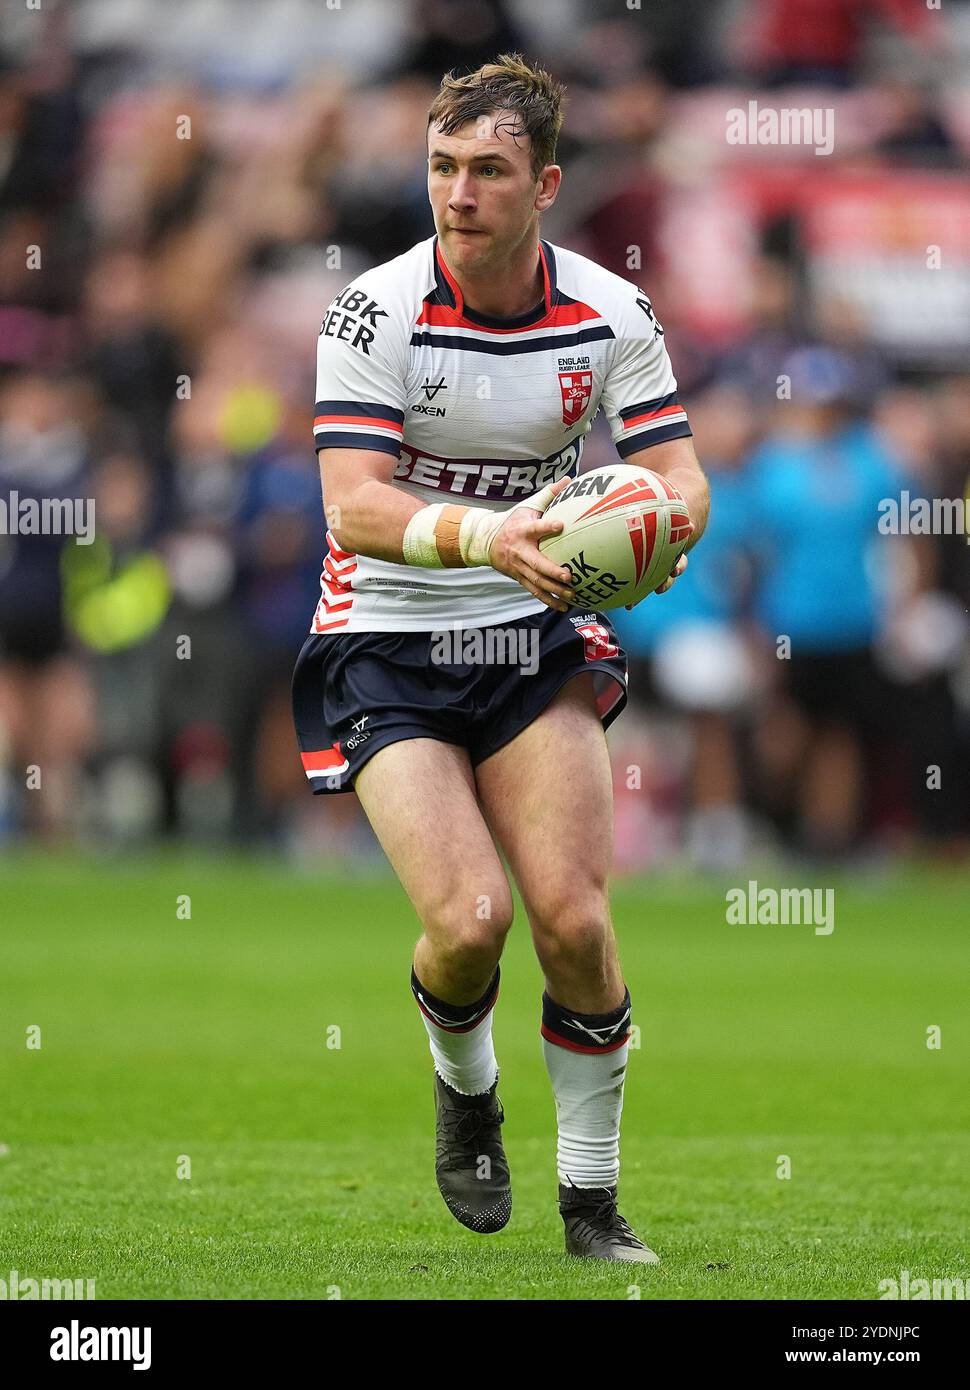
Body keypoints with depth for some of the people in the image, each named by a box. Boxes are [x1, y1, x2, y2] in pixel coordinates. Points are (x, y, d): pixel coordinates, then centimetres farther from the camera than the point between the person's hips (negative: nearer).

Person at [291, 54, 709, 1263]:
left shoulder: (610, 314, -4)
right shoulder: (377, 311, -14)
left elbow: (677, 472, 1)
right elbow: (352, 504, -20)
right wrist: (484, 537, -37)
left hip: (537, 639, 2)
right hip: (390, 649, -2)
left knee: (573, 916, -12)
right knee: (468, 919, -18)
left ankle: (592, 1201, 5)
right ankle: (465, 1088, 17)